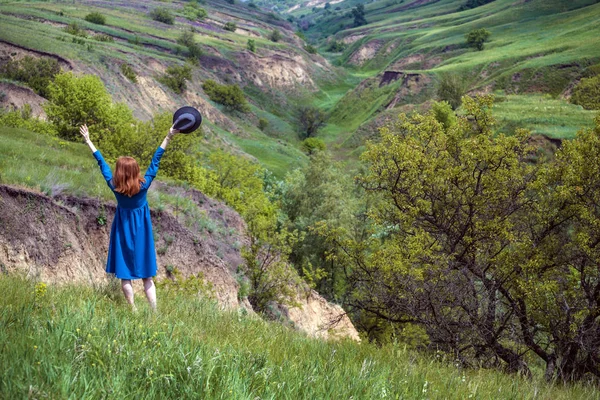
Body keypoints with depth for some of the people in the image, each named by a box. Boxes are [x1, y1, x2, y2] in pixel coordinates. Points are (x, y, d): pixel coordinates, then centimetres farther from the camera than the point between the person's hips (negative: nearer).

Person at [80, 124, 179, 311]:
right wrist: (168, 137, -15)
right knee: (146, 275, 4)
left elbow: (101, 162, -6)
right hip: (141, 230, 0)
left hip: (123, 230, 0)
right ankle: (154, 311, 1)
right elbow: (155, 161, -16)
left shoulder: (114, 187, -14)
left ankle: (133, 309, 9)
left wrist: (88, 140, 3)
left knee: (125, 275, 9)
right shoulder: (143, 185, -17)